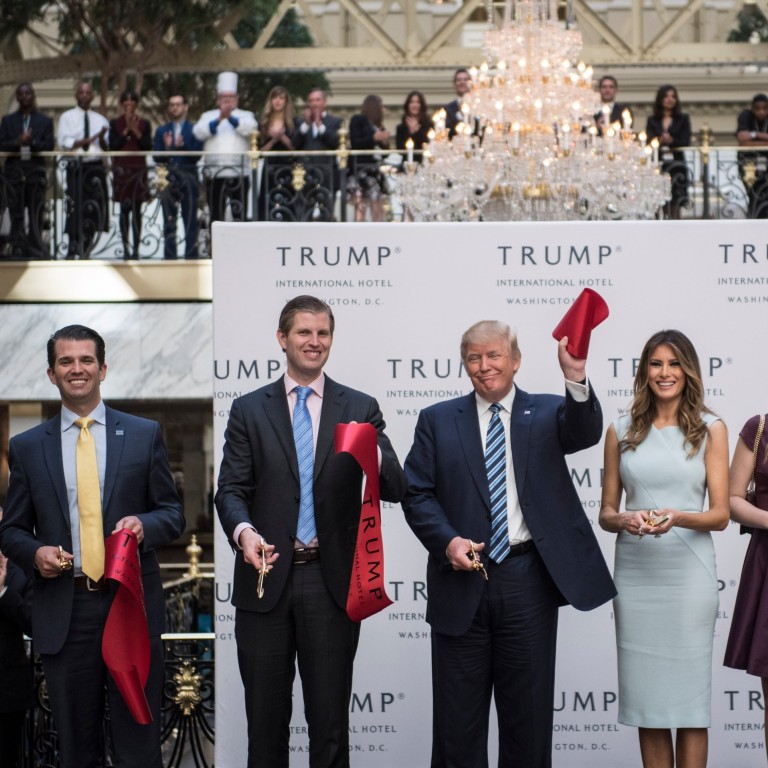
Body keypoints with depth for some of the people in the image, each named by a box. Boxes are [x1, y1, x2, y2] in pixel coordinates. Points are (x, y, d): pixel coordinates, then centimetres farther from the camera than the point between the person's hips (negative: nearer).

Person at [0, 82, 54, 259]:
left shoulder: (45, 121, 10)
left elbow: (49, 146, 1)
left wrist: (32, 142, -16)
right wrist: (17, 142, -14)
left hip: (36, 170, -1)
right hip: (14, 170, 1)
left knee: (36, 214, -2)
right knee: (16, 214, 0)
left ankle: (35, 251, 1)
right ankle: (18, 250, 3)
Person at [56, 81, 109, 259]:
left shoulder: (100, 120, 15)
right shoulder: (67, 117, 6)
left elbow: (106, 148, 9)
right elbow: (64, 142, -7)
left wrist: (102, 138, -12)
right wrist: (87, 140, -16)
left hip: (96, 166, 3)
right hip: (76, 166, -3)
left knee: (93, 211, 2)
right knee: (75, 209, -9)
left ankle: (85, 251, 11)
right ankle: (72, 249, -3)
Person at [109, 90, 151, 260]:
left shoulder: (144, 124, 6)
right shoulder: (115, 123, 4)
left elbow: (147, 146, -3)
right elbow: (113, 146, -6)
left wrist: (136, 131, -12)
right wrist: (126, 130, -12)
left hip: (139, 170, 0)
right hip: (121, 170, 0)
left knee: (136, 210, -3)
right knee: (124, 210, 1)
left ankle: (136, 249, -3)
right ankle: (126, 248, 4)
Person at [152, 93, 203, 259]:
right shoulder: (161, 131, 13)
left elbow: (197, 155, -5)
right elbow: (157, 158, 5)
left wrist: (183, 146, -20)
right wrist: (166, 148, -13)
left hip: (189, 180, -2)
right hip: (168, 179, 2)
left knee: (190, 221, 0)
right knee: (169, 222, 4)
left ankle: (191, 256, 3)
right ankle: (169, 257, 8)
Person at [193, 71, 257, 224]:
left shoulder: (246, 116, 12)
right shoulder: (208, 116, 15)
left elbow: (249, 128, -10)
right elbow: (199, 132, -4)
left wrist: (230, 117, -25)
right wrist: (219, 119, -19)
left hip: (239, 174, -1)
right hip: (214, 174, 1)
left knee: (240, 214, -2)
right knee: (216, 215, 4)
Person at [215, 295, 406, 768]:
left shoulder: (360, 408, 5)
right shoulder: (249, 410, 6)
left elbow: (395, 489, -3)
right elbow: (231, 489, -1)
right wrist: (244, 530, -23)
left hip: (332, 581, 0)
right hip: (267, 576, 1)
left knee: (330, 719, 5)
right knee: (266, 716, 8)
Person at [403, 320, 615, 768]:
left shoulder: (547, 413, 6)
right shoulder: (438, 421, 8)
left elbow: (585, 432, -15)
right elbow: (417, 494, 3)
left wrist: (576, 379, -33)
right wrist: (447, 541, -14)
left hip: (529, 580, 0)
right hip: (462, 580, 1)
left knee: (529, 711, 8)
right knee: (457, 715, 7)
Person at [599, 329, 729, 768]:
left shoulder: (710, 429, 3)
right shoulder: (622, 432, 8)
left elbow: (720, 514, -1)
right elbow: (606, 512, 10)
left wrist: (679, 518, -20)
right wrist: (624, 520, -13)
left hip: (689, 572, -2)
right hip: (635, 572, 2)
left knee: (689, 696, -1)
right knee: (646, 695, 4)